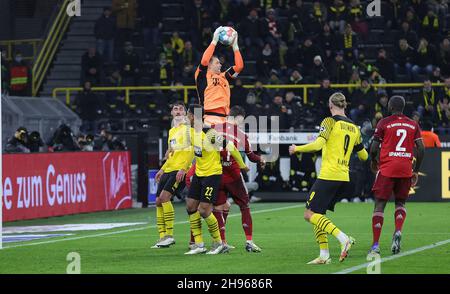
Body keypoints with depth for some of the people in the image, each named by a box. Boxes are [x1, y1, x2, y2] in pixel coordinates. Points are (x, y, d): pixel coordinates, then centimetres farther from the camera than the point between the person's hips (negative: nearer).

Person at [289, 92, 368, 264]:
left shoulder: (330, 122, -6)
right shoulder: (354, 128, 13)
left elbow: (318, 145, -19)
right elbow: (363, 156, 20)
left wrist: (297, 149, -4)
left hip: (328, 176, -7)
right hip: (344, 178, 7)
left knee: (310, 214, -4)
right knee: (317, 214, 16)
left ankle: (343, 239, -19)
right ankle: (324, 255, 7)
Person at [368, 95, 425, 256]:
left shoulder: (384, 123, -1)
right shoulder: (413, 124, 8)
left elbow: (374, 148, -3)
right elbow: (421, 149, 5)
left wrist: (373, 161, 18)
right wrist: (416, 171, 14)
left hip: (387, 169, -3)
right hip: (406, 170, 3)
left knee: (379, 204, 2)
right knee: (400, 202, 20)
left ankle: (375, 245, -5)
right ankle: (398, 232, -8)